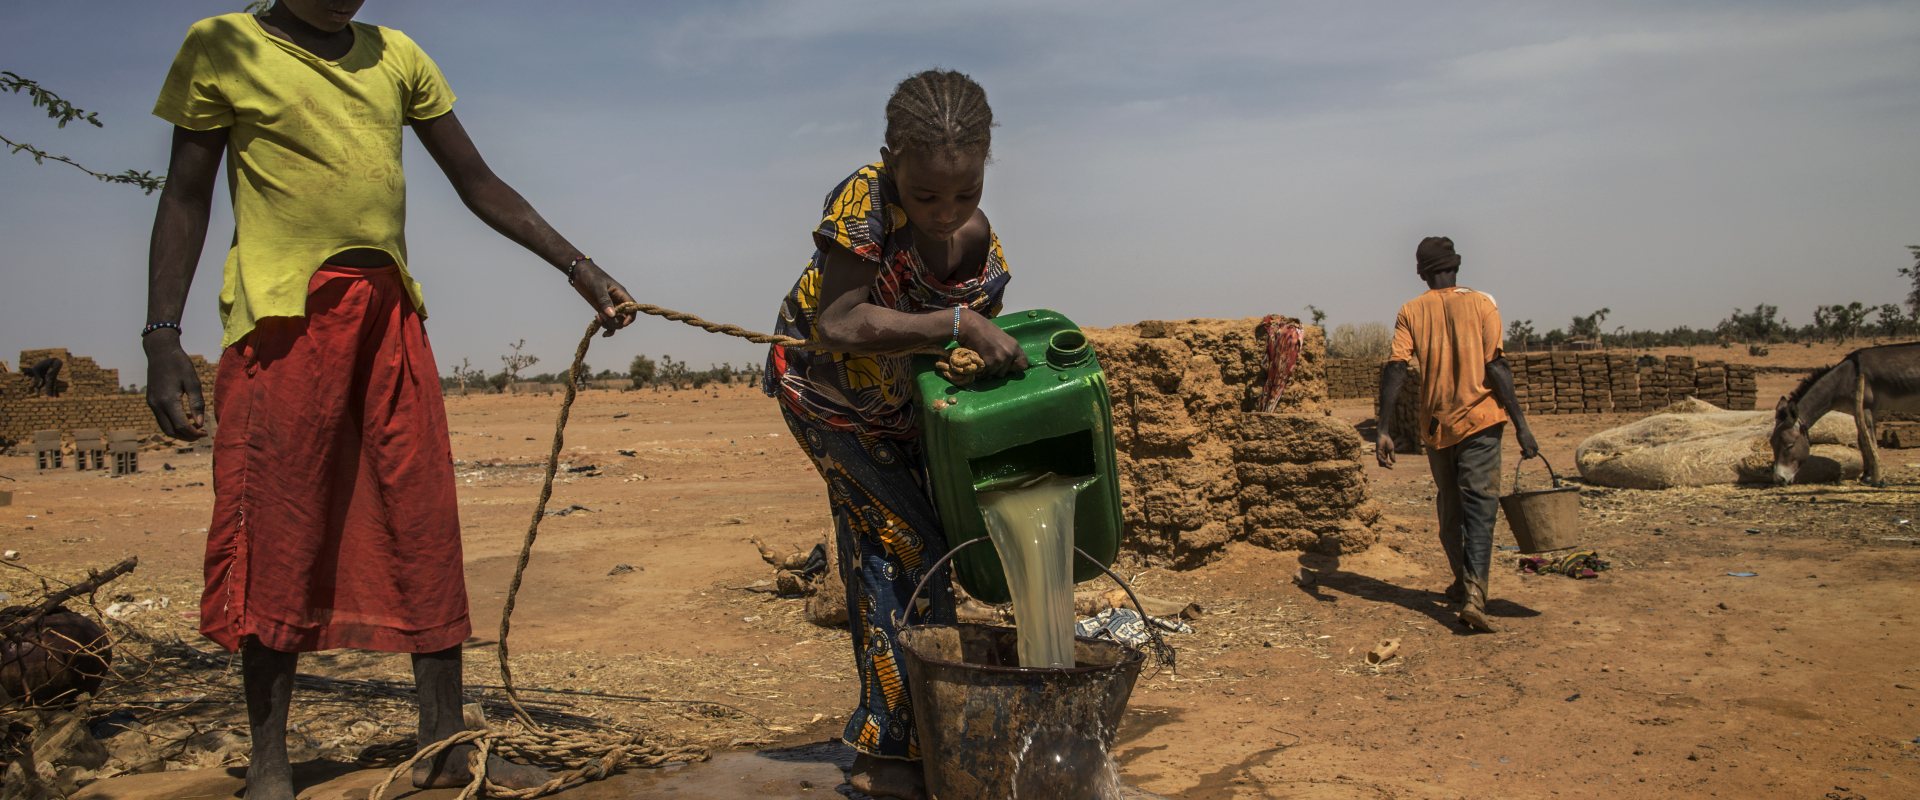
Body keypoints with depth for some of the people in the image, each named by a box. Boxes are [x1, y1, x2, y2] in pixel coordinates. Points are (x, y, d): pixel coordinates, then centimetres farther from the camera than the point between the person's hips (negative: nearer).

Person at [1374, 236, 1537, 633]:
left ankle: (1462, 583, 32)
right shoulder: (1480, 304, -1)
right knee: (1479, 507, -5)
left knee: (1450, 507, 18)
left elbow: (1394, 369, -8)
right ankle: (1473, 594, -21)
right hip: (1478, 421, -3)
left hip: (1435, 425, 3)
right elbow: (1496, 367, -9)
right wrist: (1521, 423, -8)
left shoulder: (1411, 311, 4)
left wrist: (1384, 430, -9)